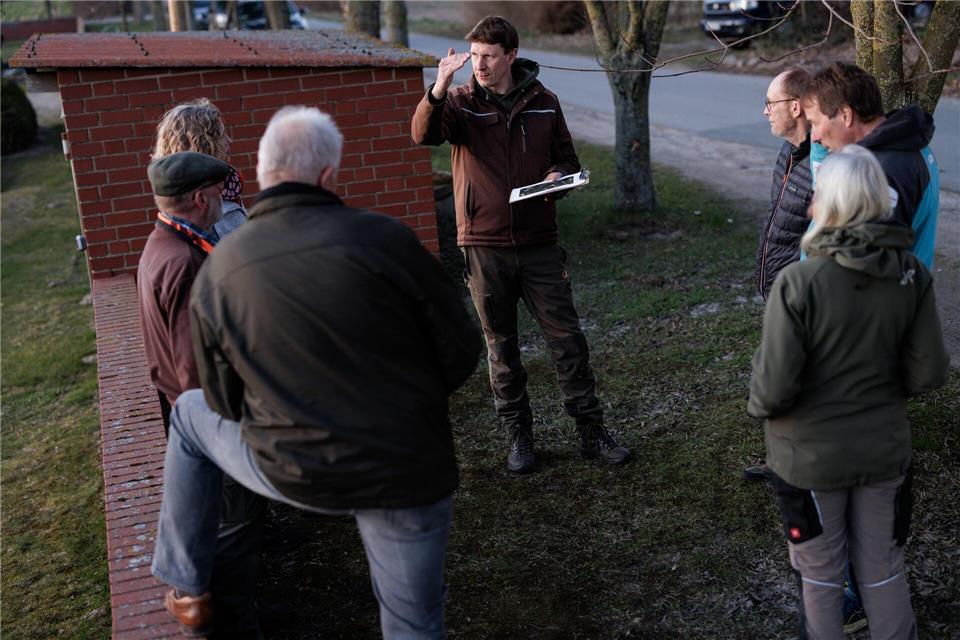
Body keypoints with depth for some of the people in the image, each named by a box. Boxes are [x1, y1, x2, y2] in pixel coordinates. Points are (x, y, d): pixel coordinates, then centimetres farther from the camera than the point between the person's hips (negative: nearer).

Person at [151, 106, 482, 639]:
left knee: (190, 415, 28)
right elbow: (461, 353, -7)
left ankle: (187, 589, 39)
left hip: (295, 476, 1)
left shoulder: (216, 272, -5)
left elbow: (225, 403, 6)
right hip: (409, 476, -1)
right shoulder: (383, 238, -14)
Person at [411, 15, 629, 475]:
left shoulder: (543, 103, 4)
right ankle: (518, 437, 24)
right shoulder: (461, 102, -2)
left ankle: (592, 433, 15)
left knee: (567, 339, 3)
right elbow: (424, 135, -21)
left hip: (538, 243, 1)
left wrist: (558, 176, -11)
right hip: (484, 247, -1)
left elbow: (567, 159, 13)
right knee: (501, 347, 10)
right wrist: (440, 87, -39)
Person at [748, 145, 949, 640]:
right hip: (884, 449, 3)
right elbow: (928, 373, -6)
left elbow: (775, 386, -23)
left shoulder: (797, 282, -25)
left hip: (810, 456, -3)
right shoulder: (912, 275, -11)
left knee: (821, 574, 18)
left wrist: (758, 407, -2)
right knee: (883, 569, 22)